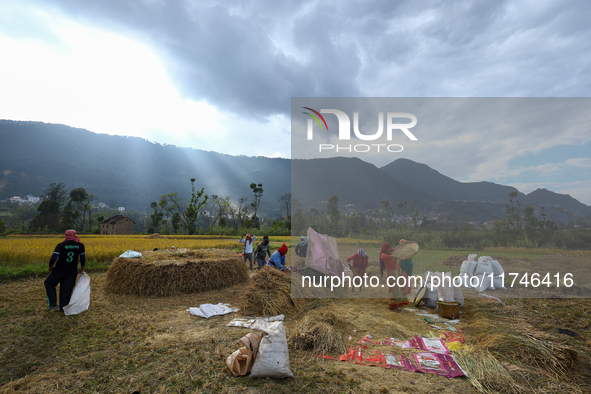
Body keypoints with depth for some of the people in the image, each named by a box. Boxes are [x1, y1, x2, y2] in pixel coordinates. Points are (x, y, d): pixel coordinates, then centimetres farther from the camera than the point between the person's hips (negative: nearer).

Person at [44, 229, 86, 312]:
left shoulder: (61, 245, -12)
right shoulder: (80, 245, -2)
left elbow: (53, 258, -18)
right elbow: (83, 257, 8)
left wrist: (50, 266, 1)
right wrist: (82, 268, 21)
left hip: (60, 270, -2)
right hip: (72, 271, 2)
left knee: (49, 283, 20)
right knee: (67, 289, 10)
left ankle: (52, 304, 12)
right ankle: (63, 308, 16)